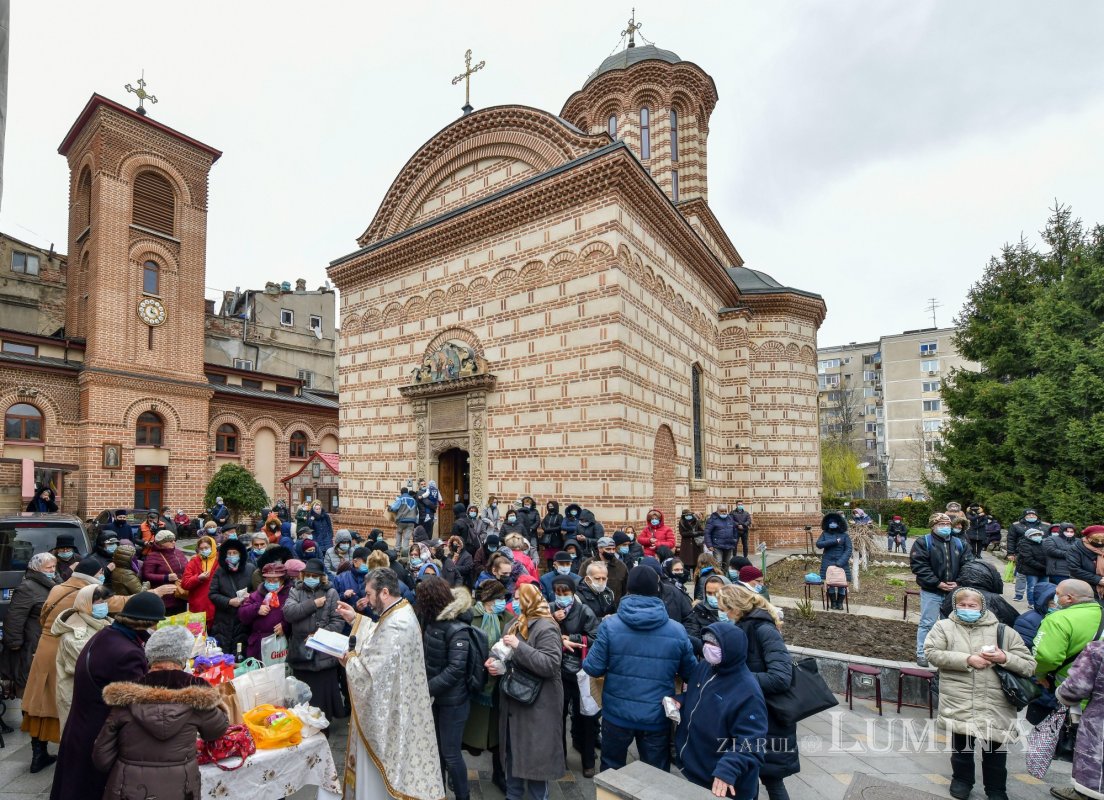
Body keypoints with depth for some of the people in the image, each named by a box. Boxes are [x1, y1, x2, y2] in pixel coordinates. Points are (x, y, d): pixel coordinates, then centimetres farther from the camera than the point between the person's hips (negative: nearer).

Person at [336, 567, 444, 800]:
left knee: (379, 770, 9)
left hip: (387, 711, -10)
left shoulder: (395, 625, -29)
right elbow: (378, 640, 15)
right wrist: (355, 620, 10)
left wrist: (347, 657, -11)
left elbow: (372, 671, -28)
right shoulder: (401, 613, 3)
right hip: (394, 708, 10)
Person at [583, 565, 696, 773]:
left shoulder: (610, 625, -15)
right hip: (657, 717, 1)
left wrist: (590, 662, 11)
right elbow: (691, 674, 2)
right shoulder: (678, 630, -9)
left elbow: (594, 668, -11)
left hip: (617, 714, 0)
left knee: (611, 772, 22)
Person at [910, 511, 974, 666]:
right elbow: (918, 566, -14)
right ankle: (921, 654, 10)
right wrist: (937, 583, -17)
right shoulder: (923, 542, -7)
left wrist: (959, 583, -8)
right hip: (931, 592, -4)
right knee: (927, 623, 0)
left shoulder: (959, 544, 8)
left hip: (953, 592, 4)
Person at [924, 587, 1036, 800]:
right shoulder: (944, 626, 1)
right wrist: (967, 659, -17)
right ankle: (961, 780, 37)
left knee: (995, 749, 12)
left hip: (995, 706, 1)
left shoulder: (1002, 631, 3)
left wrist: (1005, 658, -16)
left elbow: (1029, 665, 3)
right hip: (959, 704, -1)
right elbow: (931, 653, -11)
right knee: (960, 745, 14)